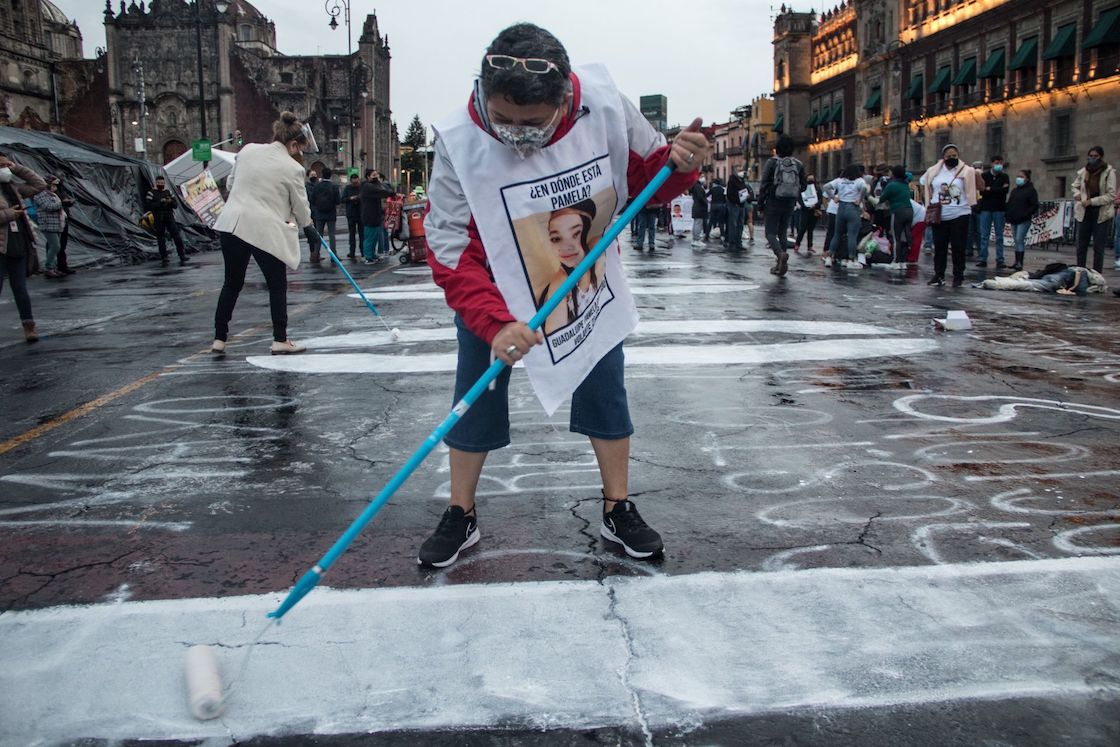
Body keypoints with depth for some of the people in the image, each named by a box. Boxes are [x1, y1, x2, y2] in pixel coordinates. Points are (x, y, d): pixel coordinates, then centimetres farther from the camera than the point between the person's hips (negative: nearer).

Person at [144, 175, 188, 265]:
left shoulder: (168, 192, 12)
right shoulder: (151, 193, -1)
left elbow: (175, 205, 12)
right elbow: (147, 206, -11)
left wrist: (170, 201, -10)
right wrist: (159, 202, -17)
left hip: (170, 218, 2)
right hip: (158, 219, -2)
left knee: (177, 236, -10)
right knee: (161, 239, 3)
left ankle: (182, 257, -10)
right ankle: (164, 258, 12)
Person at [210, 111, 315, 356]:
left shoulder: (248, 150, 7)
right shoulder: (293, 168, -7)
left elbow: (231, 182, 17)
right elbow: (300, 206, 3)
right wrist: (308, 226, 21)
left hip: (232, 224, 5)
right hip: (266, 231, -5)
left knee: (232, 283, 15)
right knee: (277, 285, 11)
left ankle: (219, 339, 18)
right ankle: (280, 340, 12)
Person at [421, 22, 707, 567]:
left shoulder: (603, 106, -26)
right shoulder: (461, 142, -30)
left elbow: (646, 174, -9)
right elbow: (449, 248, -29)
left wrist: (678, 163, -33)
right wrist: (494, 321, -42)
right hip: (492, 290, -1)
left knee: (605, 392, 6)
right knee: (476, 397, 1)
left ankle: (618, 512, 23)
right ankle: (460, 518, 20)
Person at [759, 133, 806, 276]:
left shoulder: (771, 163, -8)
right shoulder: (799, 165, 2)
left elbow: (764, 185, -10)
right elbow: (803, 186, 5)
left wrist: (761, 203, -1)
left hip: (773, 204, -4)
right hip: (789, 205, 4)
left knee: (771, 233, 1)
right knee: (783, 233, 14)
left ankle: (781, 254, -27)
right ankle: (780, 265, 11)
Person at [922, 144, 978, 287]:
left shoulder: (966, 171, 0)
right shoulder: (933, 172, 7)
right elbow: (929, 192, 13)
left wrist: (976, 175, -12)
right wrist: (929, 210, 9)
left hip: (959, 216, -2)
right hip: (939, 217, 2)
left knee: (958, 247, 0)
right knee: (939, 247, 7)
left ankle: (958, 276, 8)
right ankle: (938, 275, 16)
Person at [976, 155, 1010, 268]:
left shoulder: (1004, 177, 7)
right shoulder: (984, 176, 4)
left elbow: (1006, 190, -11)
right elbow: (981, 191, -9)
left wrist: (989, 189, -10)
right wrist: (999, 190, -12)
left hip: (999, 209, 0)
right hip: (985, 209, 0)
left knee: (999, 236, 2)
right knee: (984, 235, 0)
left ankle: (1000, 260, 3)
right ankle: (983, 259, 4)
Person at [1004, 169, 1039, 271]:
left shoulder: (1031, 190, -3)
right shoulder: (1014, 191, 18)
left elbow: (1034, 206, -8)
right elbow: (1009, 204, 21)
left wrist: (1026, 215, -18)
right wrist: (1007, 215, 6)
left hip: (1024, 221, -7)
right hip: (1014, 220, 7)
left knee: (1019, 240, -13)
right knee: (1017, 241, 9)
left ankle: (1020, 263, -13)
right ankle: (1017, 262, 13)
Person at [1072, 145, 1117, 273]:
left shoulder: (1109, 172, -8)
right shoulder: (1083, 171, 4)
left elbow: (1111, 195, -9)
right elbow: (1075, 186, 21)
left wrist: (1092, 201, -15)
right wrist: (1078, 195, 1)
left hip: (1101, 213, -4)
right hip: (1084, 213, 4)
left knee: (1098, 247, -1)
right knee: (1081, 245, 9)